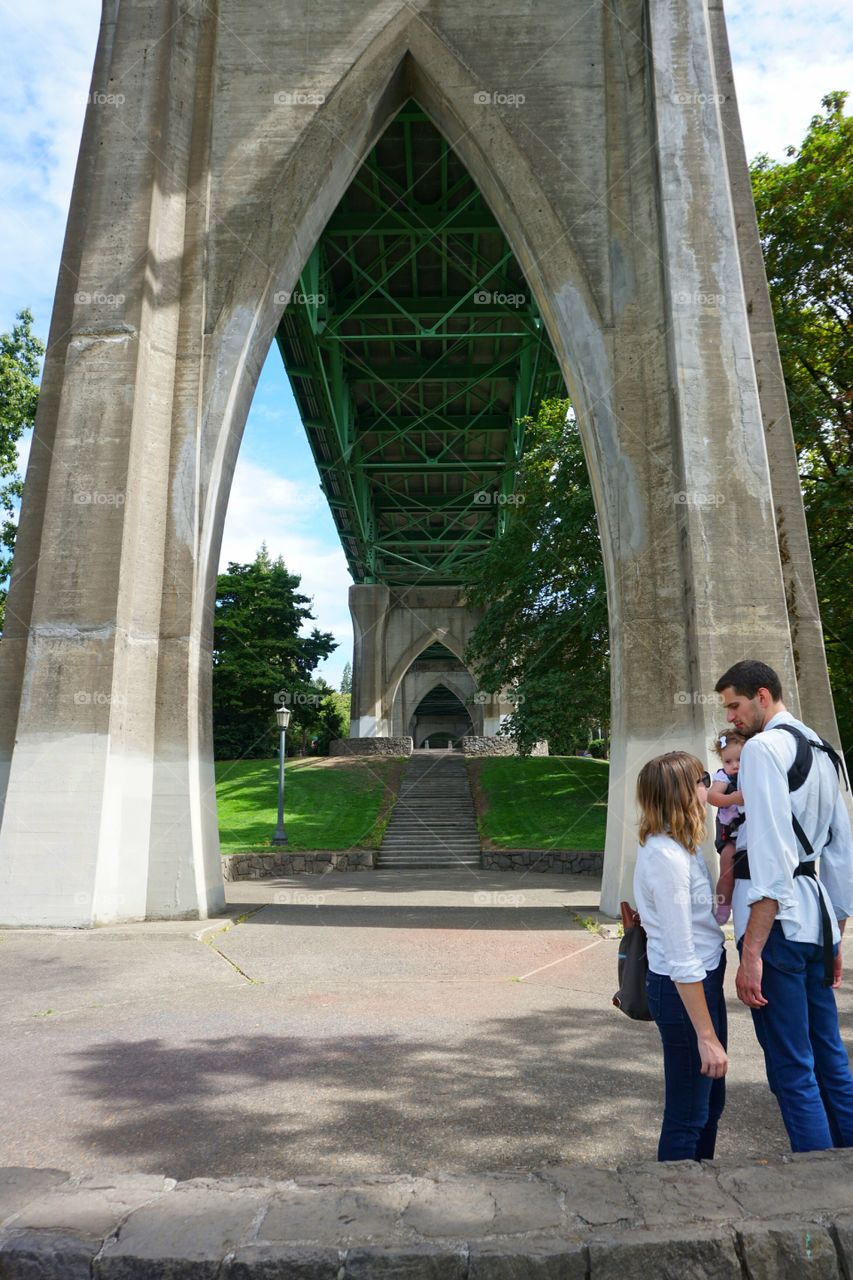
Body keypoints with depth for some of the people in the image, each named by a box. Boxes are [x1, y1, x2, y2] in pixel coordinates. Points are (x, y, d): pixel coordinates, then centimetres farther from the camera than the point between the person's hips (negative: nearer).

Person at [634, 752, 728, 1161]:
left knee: (711, 1101, 25)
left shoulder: (674, 847, 4)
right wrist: (706, 1036, -20)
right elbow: (682, 960, -24)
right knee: (687, 1118, 8)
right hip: (683, 990, -10)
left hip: (704, 979, 10)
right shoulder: (667, 858, -26)